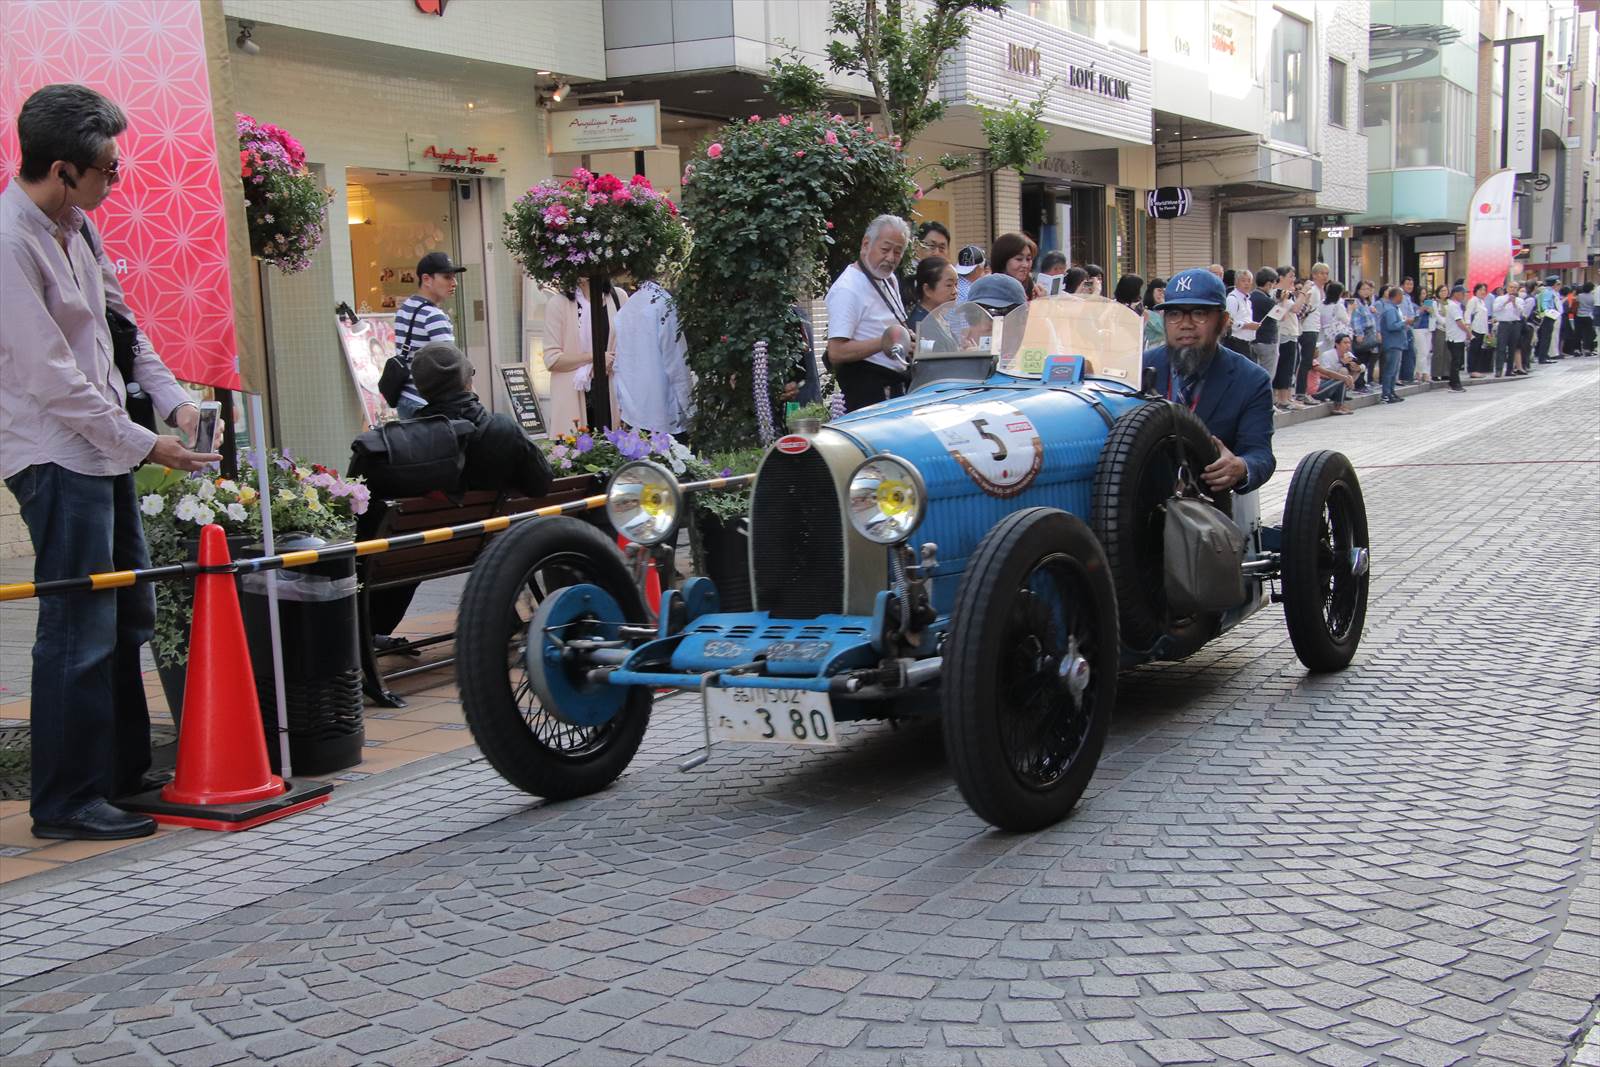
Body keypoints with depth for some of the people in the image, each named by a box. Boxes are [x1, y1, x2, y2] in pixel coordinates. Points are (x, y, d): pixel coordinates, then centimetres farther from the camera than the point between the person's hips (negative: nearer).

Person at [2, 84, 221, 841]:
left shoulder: (75, 226, 9)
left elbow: (119, 321, 18)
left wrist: (172, 400, 6)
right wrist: (144, 445, -16)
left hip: (102, 447, 10)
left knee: (127, 619, 15)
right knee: (79, 630, -5)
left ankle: (123, 771, 28)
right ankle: (66, 801, 5)